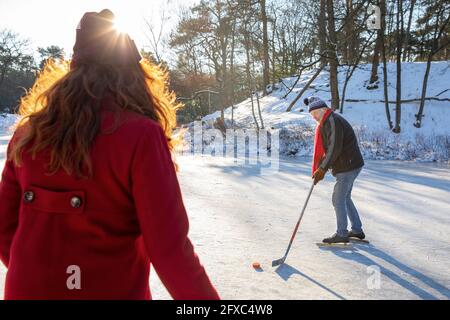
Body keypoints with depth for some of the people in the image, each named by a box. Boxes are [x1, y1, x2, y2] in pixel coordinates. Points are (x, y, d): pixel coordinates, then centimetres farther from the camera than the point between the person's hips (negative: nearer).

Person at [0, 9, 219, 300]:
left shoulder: (28, 133, -4)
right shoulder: (140, 136, -19)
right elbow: (169, 249, -20)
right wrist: (205, 297, -6)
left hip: (27, 290, 5)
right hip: (112, 291, -4)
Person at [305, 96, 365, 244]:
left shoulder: (333, 121, -18)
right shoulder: (326, 122, 15)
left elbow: (335, 149, -24)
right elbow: (326, 149, 16)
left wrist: (322, 169, -21)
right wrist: (320, 169, 8)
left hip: (348, 166, -10)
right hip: (349, 165, 10)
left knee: (338, 199, -3)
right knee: (345, 198, 17)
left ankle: (341, 234, 6)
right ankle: (357, 230, 26)